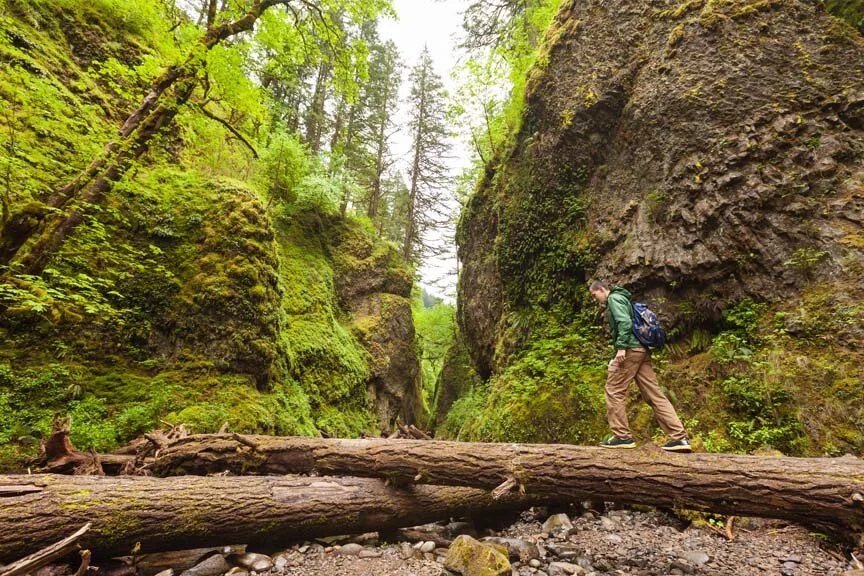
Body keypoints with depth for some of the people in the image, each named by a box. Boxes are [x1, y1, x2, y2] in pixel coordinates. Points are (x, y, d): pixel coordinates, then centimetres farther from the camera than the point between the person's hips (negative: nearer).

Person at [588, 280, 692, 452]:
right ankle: (680, 437, 2)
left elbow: (625, 323, -17)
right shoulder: (620, 299, 28)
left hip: (630, 349, -10)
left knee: (614, 391, -4)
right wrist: (616, 357, 26)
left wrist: (621, 347, -23)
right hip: (641, 349, 10)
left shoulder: (614, 298, -1)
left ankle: (622, 436, -1)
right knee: (654, 394, 5)